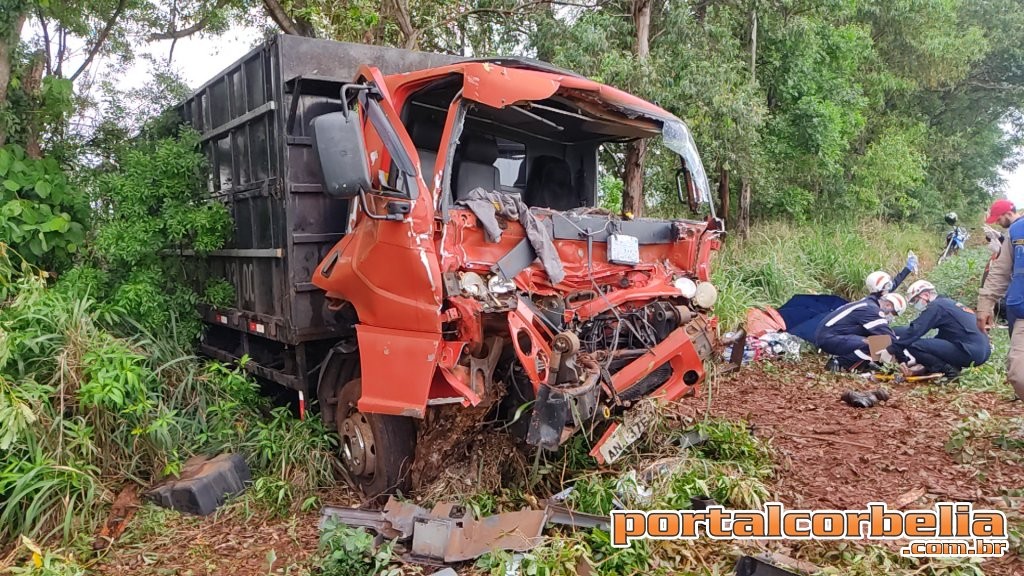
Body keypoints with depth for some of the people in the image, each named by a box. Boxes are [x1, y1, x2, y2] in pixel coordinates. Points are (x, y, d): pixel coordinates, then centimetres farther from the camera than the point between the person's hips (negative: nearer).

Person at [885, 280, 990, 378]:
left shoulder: (936, 306, -5)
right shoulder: (948, 303, 23)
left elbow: (914, 331, -13)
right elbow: (941, 338, 25)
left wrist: (891, 350, -9)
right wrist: (923, 364, 21)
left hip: (970, 353, -10)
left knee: (913, 345, -13)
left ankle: (948, 370, -10)